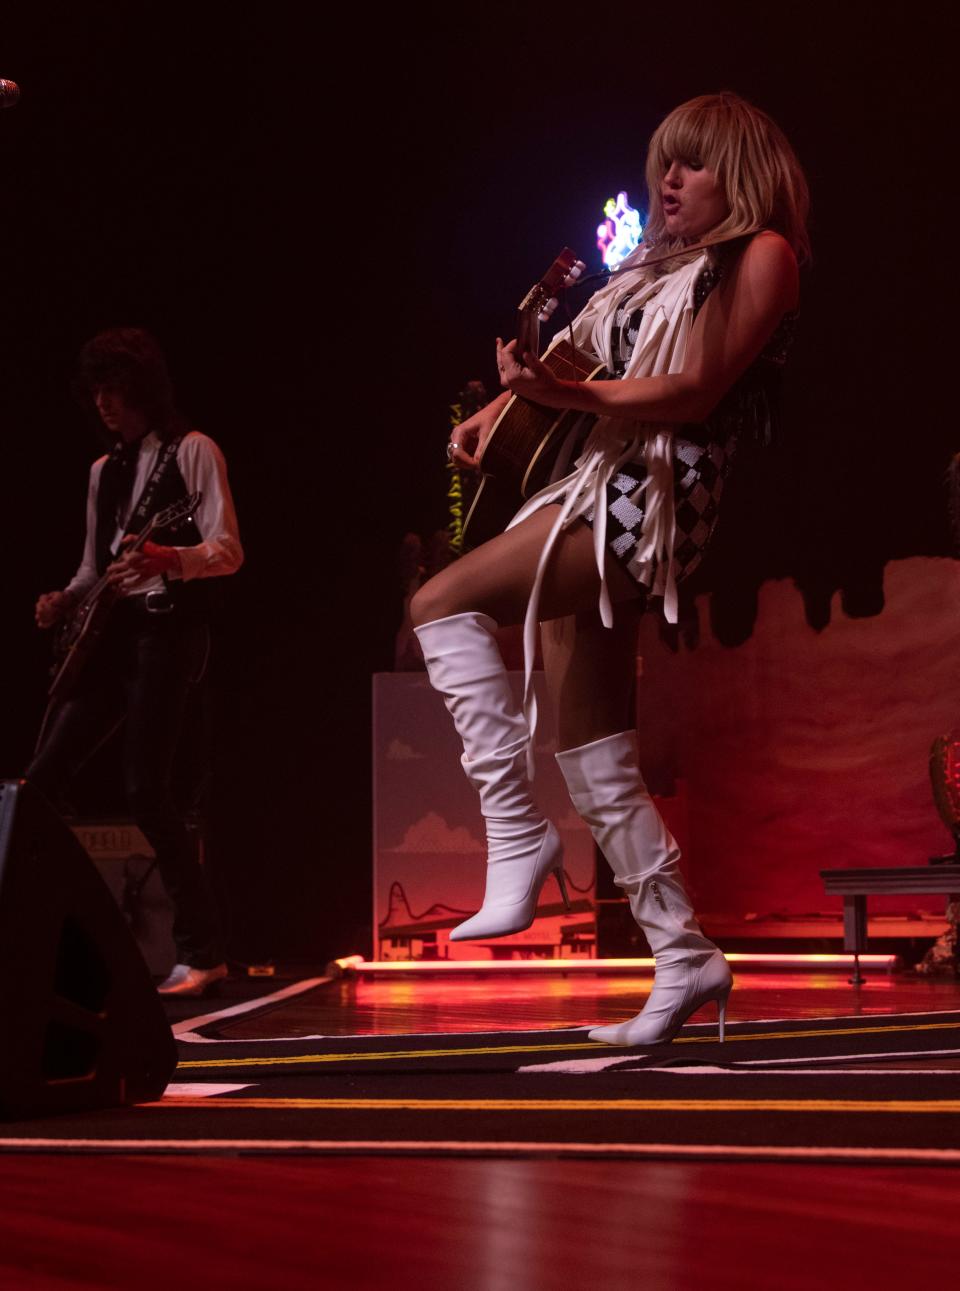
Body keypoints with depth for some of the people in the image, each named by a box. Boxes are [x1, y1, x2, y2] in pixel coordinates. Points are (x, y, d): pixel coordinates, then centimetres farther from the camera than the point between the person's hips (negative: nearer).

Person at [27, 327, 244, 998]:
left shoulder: (192, 451, -1)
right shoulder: (105, 469, 21)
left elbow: (227, 551, -11)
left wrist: (166, 559, -29)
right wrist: (67, 601, 4)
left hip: (169, 627, -8)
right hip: (110, 632, 8)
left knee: (147, 791, -16)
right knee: (43, 775, -1)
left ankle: (202, 953, -10)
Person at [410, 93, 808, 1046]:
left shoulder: (762, 255, 1)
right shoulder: (658, 267, 26)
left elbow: (697, 389, -11)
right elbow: (579, 356, 24)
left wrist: (565, 394, -23)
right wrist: (503, 405, 4)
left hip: (657, 499, -9)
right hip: (601, 489, 9)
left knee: (442, 602, -21)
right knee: (592, 753, 5)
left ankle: (514, 828, -19)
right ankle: (684, 956, 11)